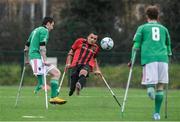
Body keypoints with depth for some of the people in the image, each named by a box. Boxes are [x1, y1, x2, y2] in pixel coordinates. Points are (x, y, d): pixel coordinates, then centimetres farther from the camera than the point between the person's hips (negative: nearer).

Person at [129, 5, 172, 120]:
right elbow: (168, 46, 23)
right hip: (163, 58, 1)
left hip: (149, 58, -1)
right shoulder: (164, 29, 21)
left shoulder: (142, 28, 15)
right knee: (160, 86, 8)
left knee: (151, 83, -1)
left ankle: (150, 88, -38)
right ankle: (157, 113, 6)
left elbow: (136, 45, 5)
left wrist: (132, 60, 7)